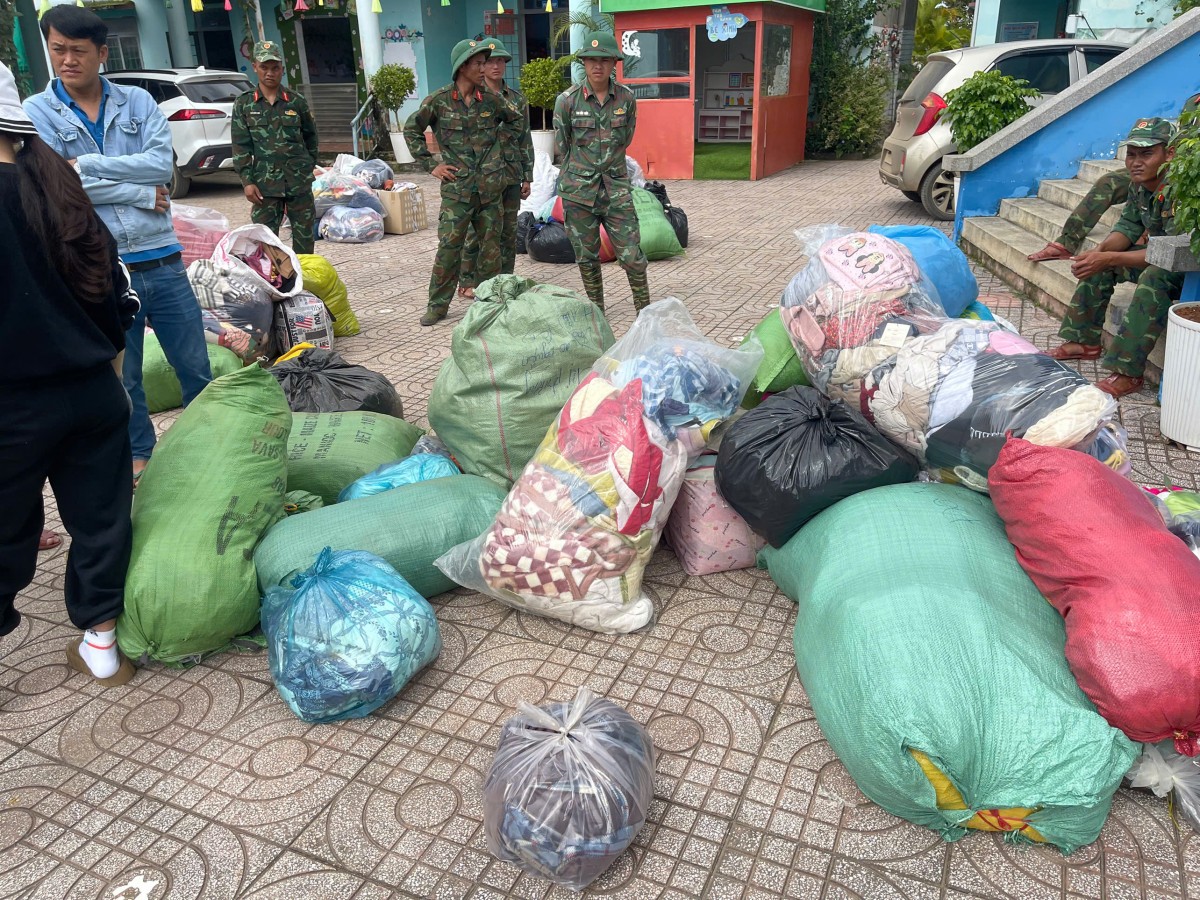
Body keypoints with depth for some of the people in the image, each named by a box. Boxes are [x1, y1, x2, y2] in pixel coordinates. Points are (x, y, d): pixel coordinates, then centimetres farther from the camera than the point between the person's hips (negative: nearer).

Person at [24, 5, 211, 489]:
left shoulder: (138, 101, 6)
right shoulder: (35, 112, 1)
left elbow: (163, 163, -9)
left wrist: (85, 164, -12)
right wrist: (141, 194, -10)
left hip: (162, 261, 1)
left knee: (195, 365, 10)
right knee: (121, 378, 12)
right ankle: (139, 453, 30)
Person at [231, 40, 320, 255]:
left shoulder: (296, 102, 6)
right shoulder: (244, 104, 6)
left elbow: (310, 136, 18)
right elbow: (241, 147, 2)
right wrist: (247, 181, -6)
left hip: (299, 181, 1)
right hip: (265, 182, -1)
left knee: (304, 237, 6)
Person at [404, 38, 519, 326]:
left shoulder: (492, 100, 5)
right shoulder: (438, 101, -2)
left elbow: (518, 120, 21)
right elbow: (411, 130, 8)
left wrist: (500, 142, 14)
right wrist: (430, 164, 2)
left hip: (490, 189, 3)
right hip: (456, 189, -3)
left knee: (491, 246, 7)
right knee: (449, 247, -3)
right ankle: (438, 305, 7)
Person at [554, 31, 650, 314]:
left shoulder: (626, 98, 0)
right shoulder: (568, 100, -4)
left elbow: (625, 140, 12)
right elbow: (562, 146, 5)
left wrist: (604, 167, 11)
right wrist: (581, 174, 11)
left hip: (616, 187, 1)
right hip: (578, 191, 0)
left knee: (632, 255, -3)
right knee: (587, 257, 8)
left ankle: (645, 312, 12)